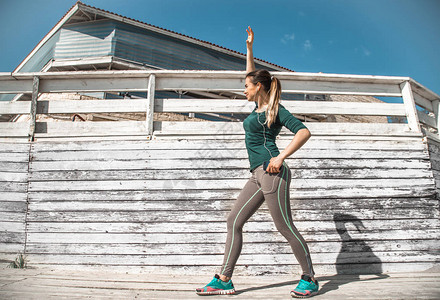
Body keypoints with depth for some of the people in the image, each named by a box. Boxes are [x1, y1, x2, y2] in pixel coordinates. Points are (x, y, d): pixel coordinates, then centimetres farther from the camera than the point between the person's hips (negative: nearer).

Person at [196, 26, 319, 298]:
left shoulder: (276, 109, -4)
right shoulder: (260, 106, 19)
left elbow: (304, 132, -13)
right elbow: (253, 74, 32)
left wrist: (280, 158, -19)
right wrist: (249, 48, 32)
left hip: (272, 173, -9)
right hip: (259, 176, 9)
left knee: (285, 227, -2)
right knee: (234, 222, 4)